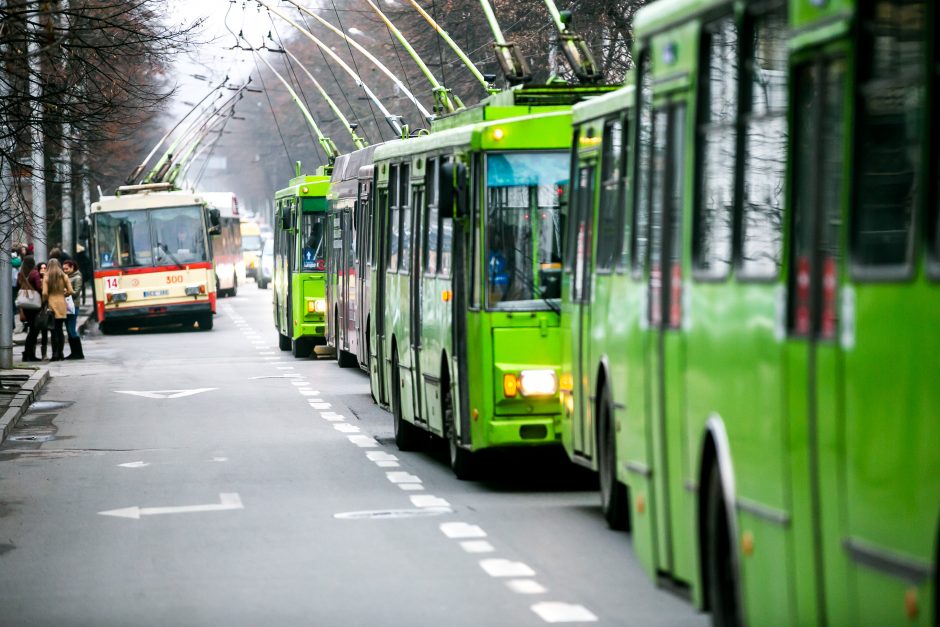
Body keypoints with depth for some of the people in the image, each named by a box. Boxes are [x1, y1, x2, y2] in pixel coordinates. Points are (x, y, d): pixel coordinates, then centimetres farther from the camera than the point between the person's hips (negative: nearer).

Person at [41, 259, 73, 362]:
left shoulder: (46, 278, -4)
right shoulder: (64, 277, 4)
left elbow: (45, 293, -11)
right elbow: (70, 291, 0)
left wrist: (44, 301, 5)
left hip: (52, 304, -3)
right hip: (62, 305, 3)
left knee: (54, 331, 0)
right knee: (60, 330, 10)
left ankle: (55, 354, -2)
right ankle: (61, 353, 9)